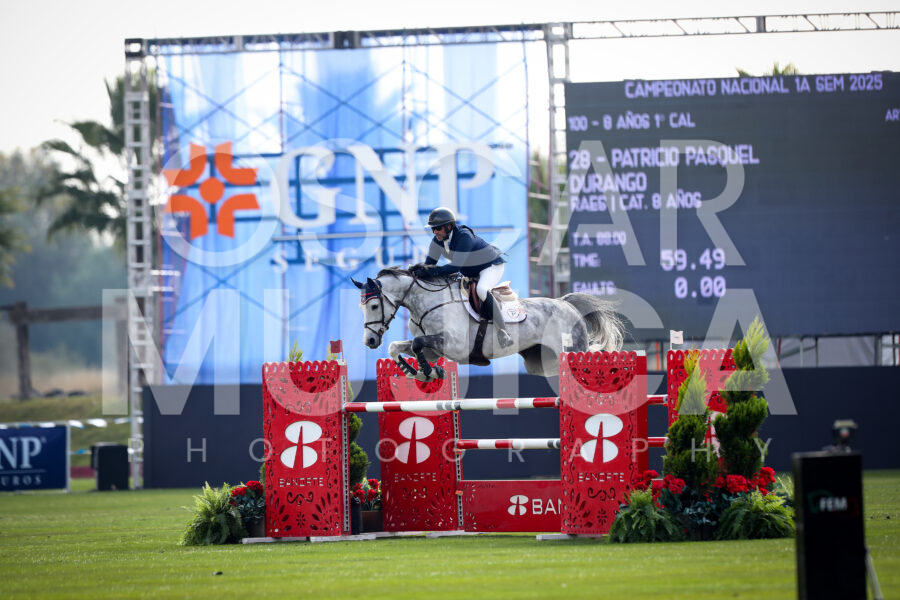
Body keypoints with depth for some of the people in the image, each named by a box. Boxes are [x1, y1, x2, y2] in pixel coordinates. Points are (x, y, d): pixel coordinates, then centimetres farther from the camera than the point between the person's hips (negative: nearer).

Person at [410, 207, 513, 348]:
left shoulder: (464, 237, -32)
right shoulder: (439, 237, -8)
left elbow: (455, 267, -37)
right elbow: (430, 261, -5)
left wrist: (432, 271, -44)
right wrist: (422, 269, -28)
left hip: (491, 266, -10)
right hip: (469, 272, 10)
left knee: (481, 290, -37)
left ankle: (503, 333, -35)